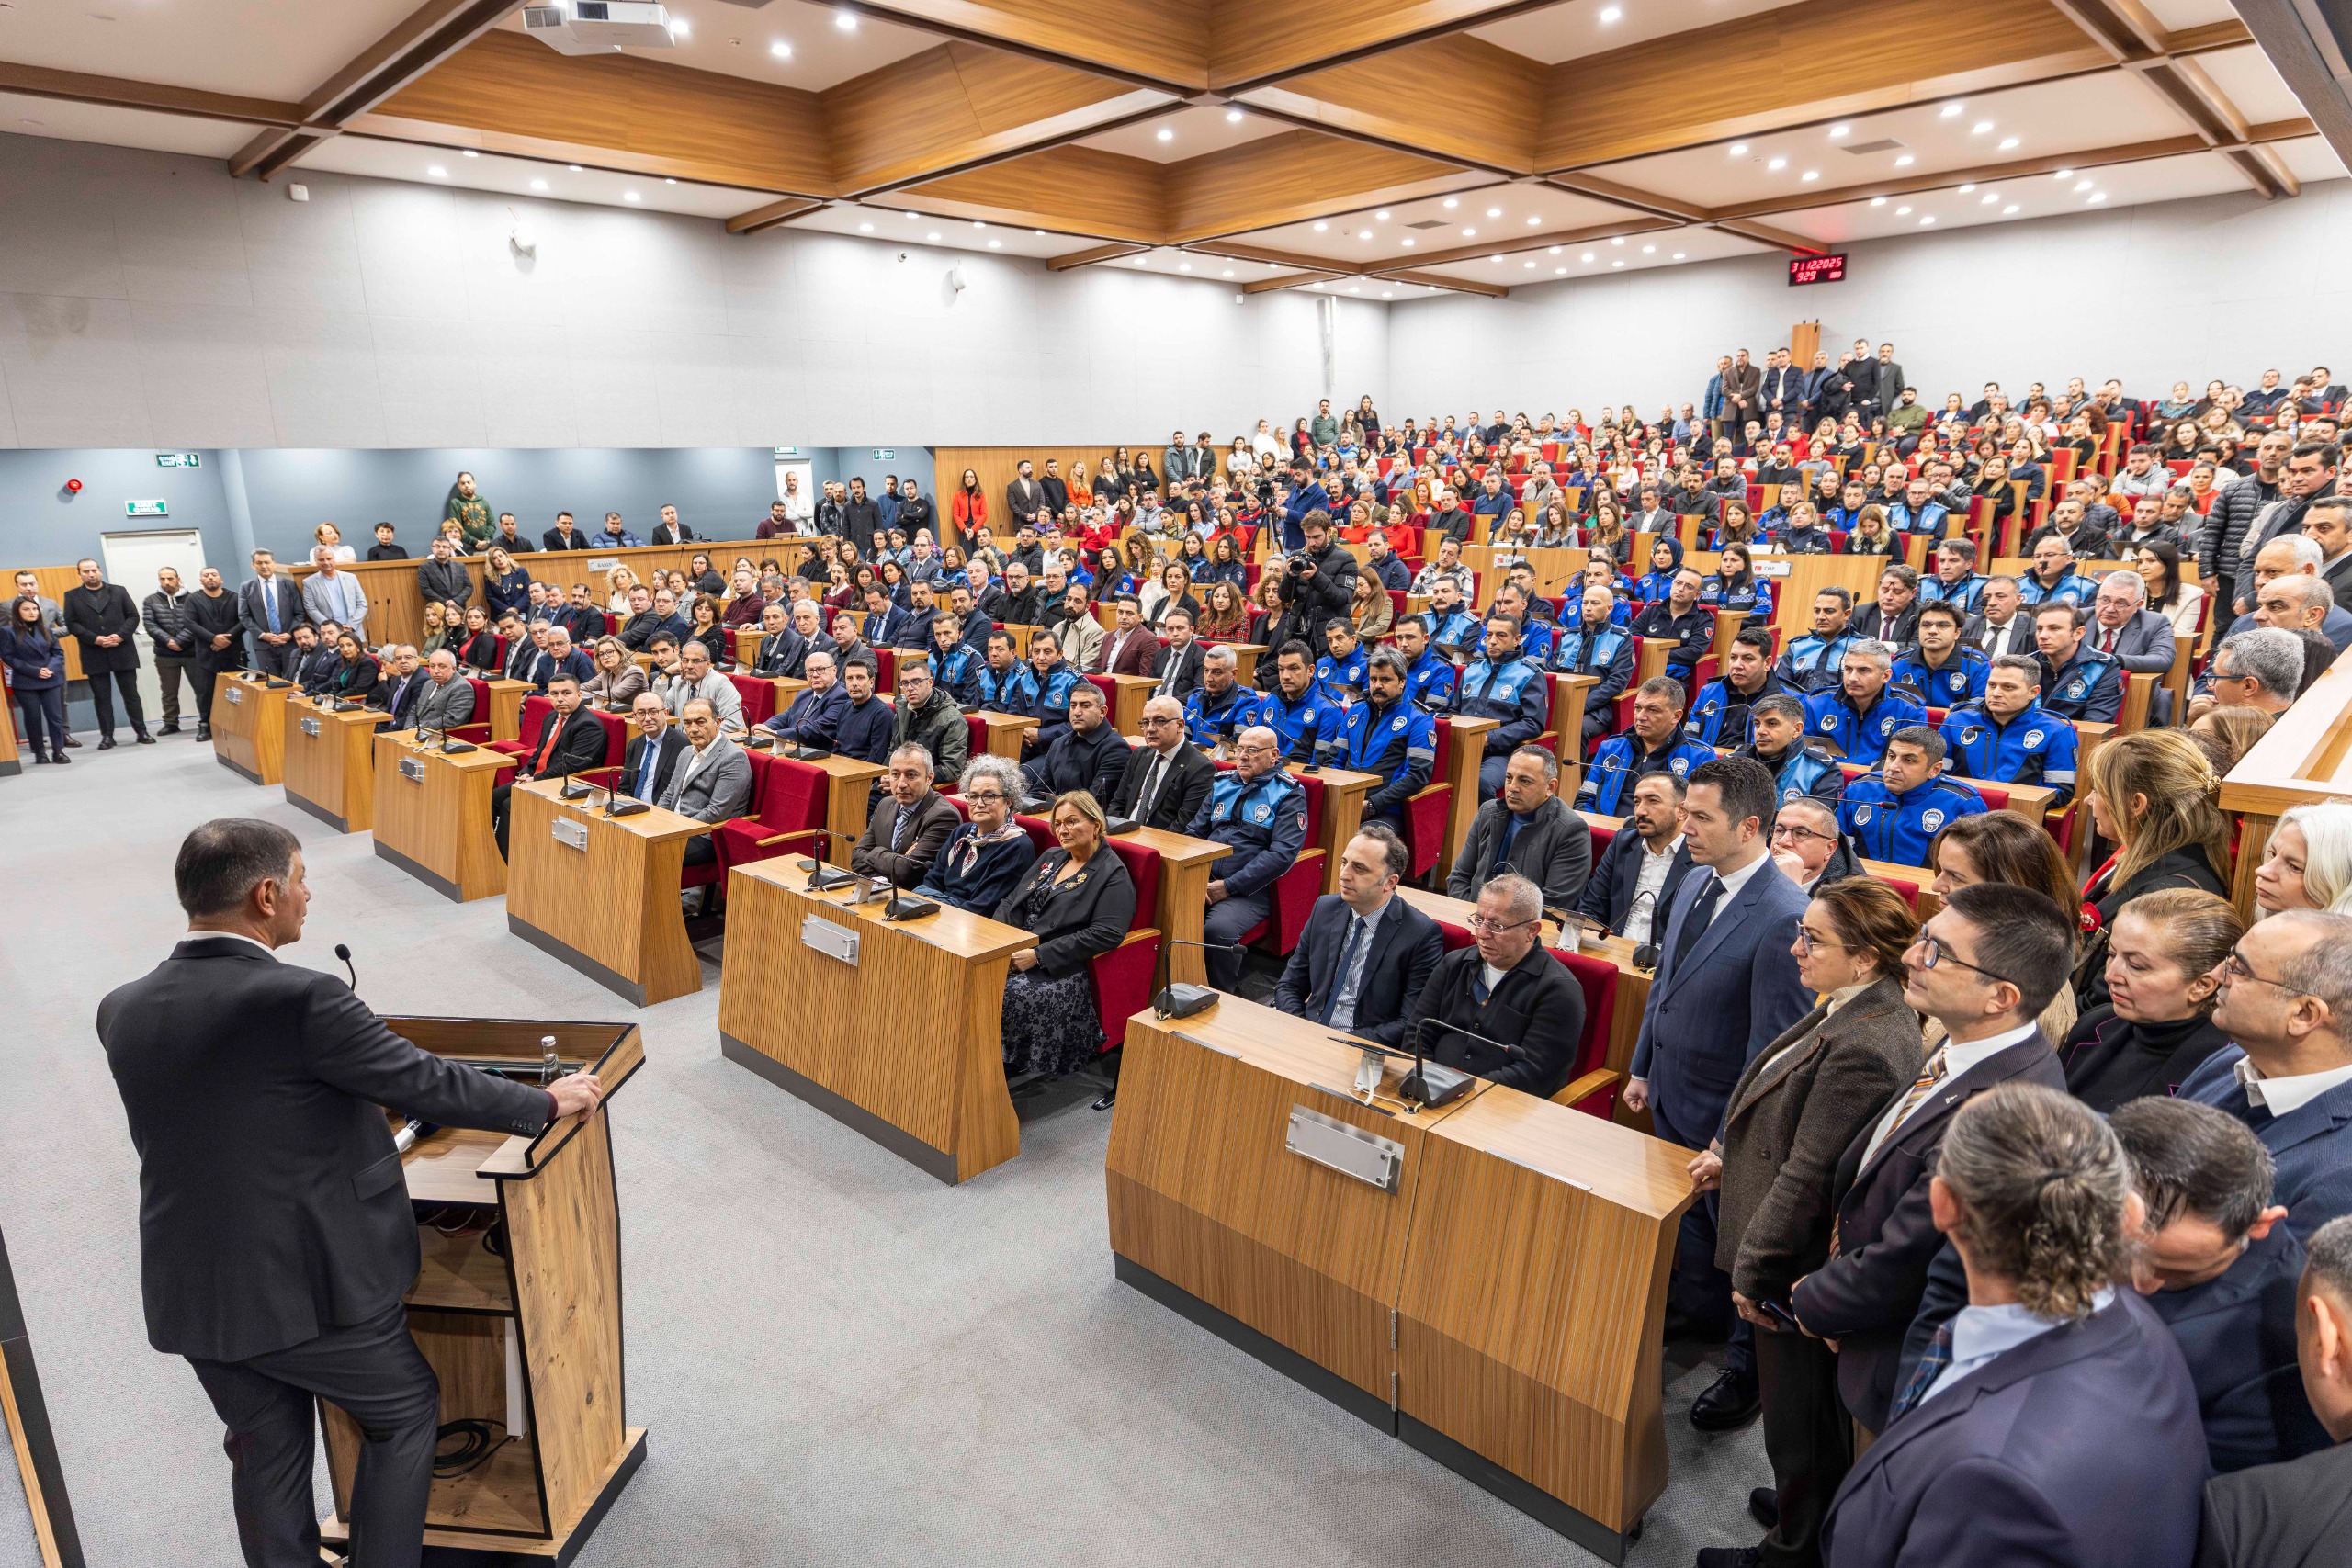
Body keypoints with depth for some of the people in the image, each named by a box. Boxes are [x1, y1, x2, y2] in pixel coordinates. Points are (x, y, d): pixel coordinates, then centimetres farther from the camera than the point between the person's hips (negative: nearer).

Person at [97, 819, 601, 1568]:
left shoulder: (121, 1011, -3)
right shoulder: (301, 999, -24)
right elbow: (426, 1082, -15)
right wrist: (546, 1102, -1)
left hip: (191, 1295, 7)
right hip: (311, 1285, -6)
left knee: (266, 1455, 22)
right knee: (407, 1410, 18)